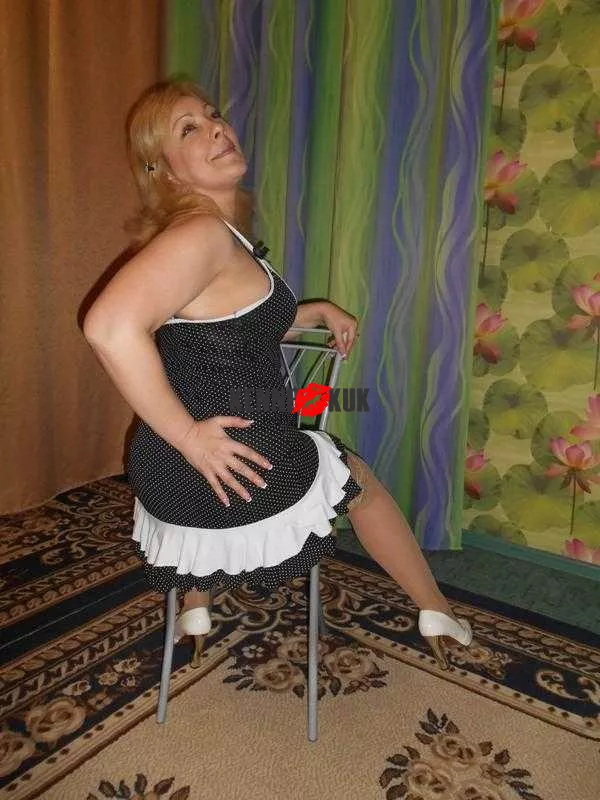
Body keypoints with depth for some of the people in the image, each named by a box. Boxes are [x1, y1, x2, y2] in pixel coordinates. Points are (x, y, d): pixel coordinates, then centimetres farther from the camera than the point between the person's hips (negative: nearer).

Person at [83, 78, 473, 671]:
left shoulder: (218, 233, 9)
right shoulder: (201, 233, -20)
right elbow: (110, 326, -36)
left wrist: (319, 312, 17)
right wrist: (188, 435, -27)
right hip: (247, 476, -8)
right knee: (362, 481, 19)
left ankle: (193, 609, 52)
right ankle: (437, 613, 43)